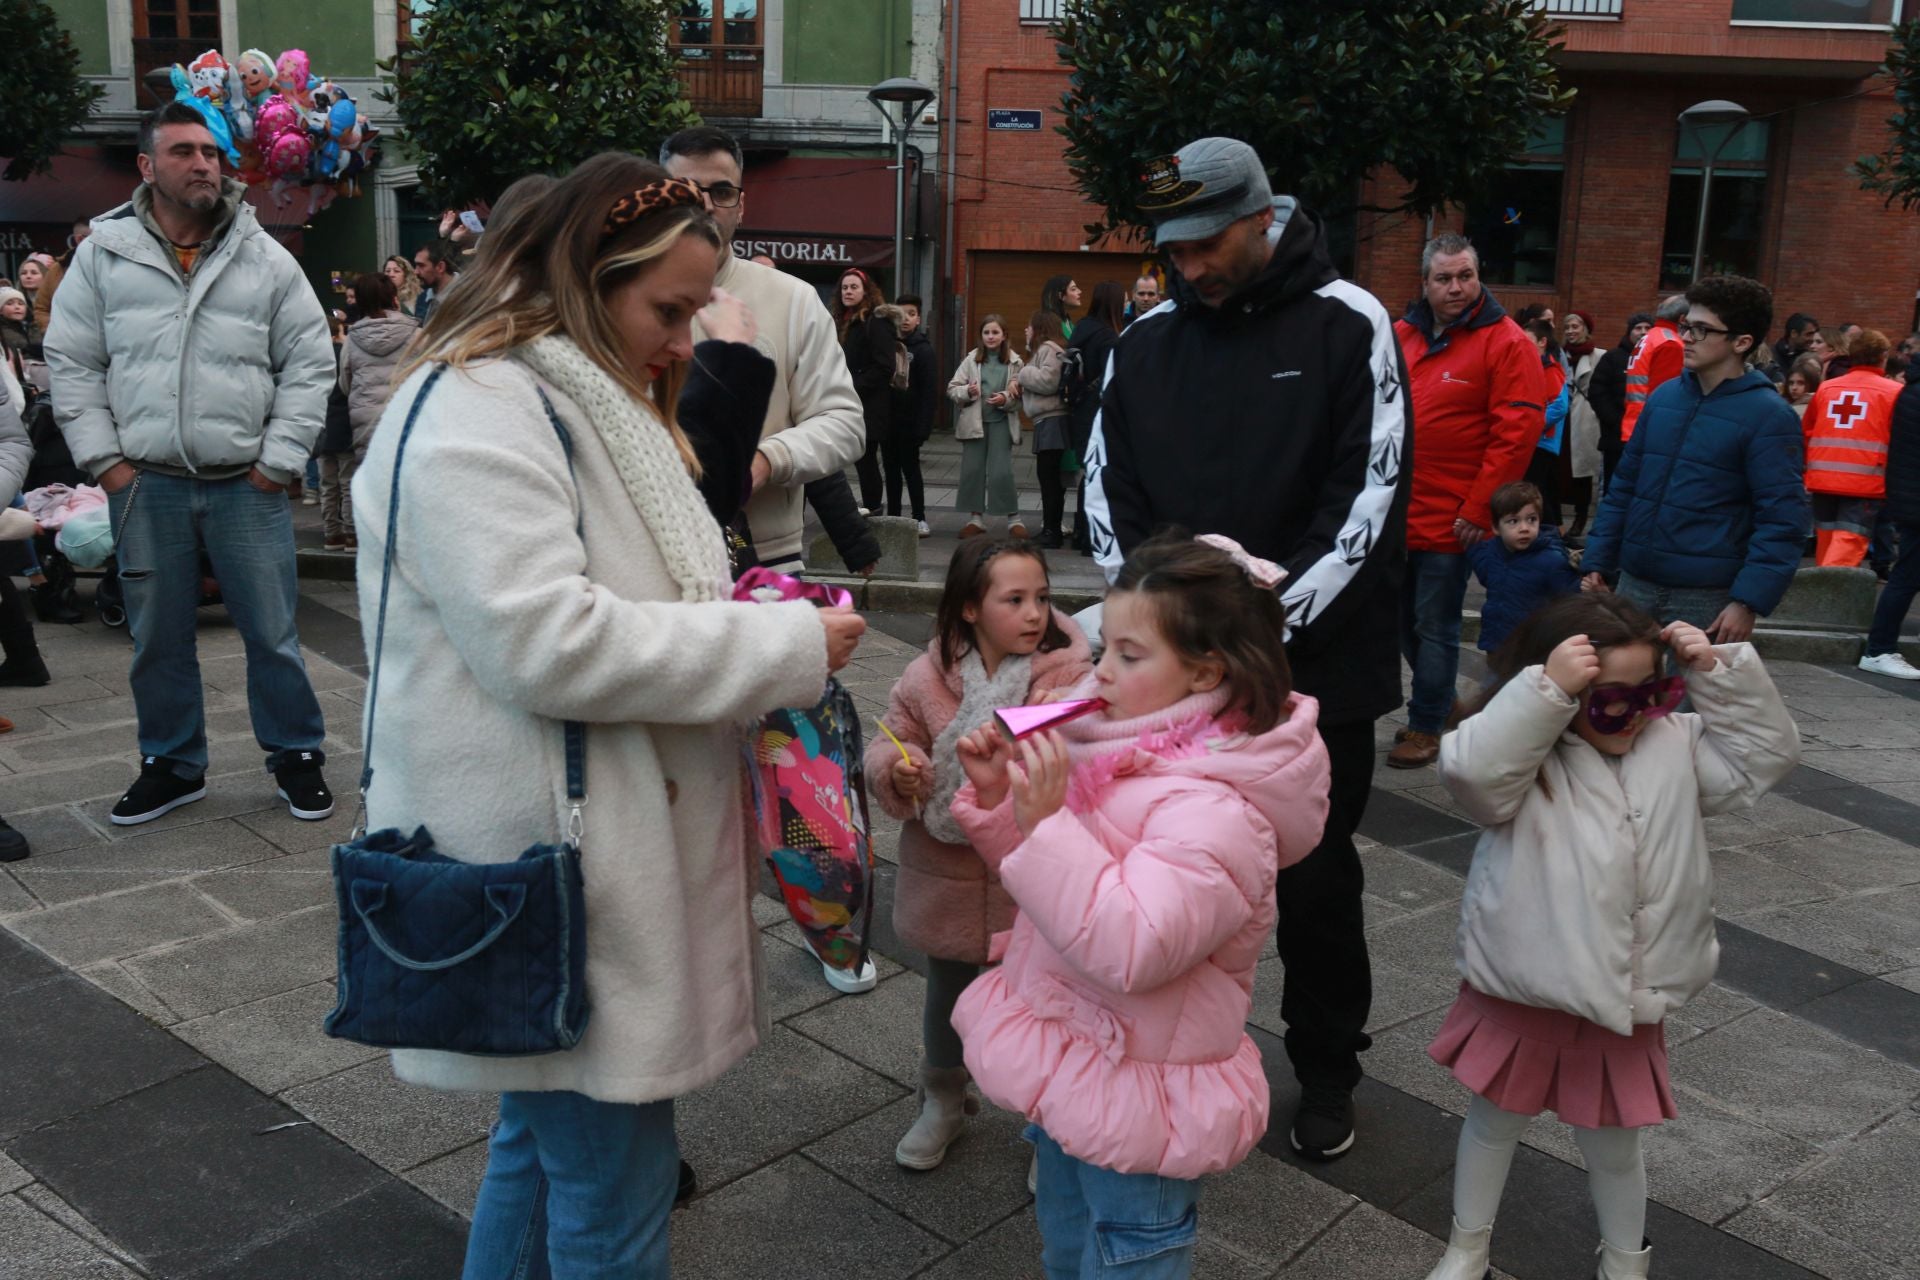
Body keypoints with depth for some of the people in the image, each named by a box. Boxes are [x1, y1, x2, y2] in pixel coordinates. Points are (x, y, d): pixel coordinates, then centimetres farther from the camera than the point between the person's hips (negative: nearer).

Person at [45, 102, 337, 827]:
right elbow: (72, 363, 7)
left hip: (247, 485, -1)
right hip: (145, 484, 1)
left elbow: (309, 363, 3)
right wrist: (103, 460, -1)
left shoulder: (266, 258, 2)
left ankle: (296, 756, 20)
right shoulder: (104, 252, 4)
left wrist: (279, 459, -3)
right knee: (158, 637, 11)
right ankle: (172, 766, 27)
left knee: (272, 631, 4)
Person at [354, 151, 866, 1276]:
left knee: (551, 1133, 23)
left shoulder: (591, 403, 16)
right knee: (614, 1176, 1)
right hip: (551, 859, -10)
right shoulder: (475, 413, -16)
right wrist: (785, 646, -19)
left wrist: (737, 616, 5)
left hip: (612, 839, 10)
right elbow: (551, 645, -25)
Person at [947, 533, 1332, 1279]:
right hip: (1071, 1070, 9)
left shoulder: (1214, 812, -28)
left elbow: (1130, 948, -36)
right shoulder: (1133, 756, -1)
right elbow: (1048, 868, 12)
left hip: (1131, 1099, -9)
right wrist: (997, 797, -6)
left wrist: (1046, 821, -36)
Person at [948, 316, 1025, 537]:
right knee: (972, 470, 5)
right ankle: (975, 518, 17)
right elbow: (952, 388, 4)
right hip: (974, 421, 2)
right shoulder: (972, 359, 3)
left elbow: (1021, 393, -1)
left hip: (1001, 422, -2)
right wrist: (967, 392, -15)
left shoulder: (1013, 361, 0)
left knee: (1002, 472, -6)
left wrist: (1005, 399, -18)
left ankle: (1014, 518, 7)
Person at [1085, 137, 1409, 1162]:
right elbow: (1107, 484, 6)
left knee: (1316, 878, 8)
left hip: (1316, 664, -3)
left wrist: (1272, 621, -17)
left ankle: (1327, 1071, 28)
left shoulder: (1349, 327, -6)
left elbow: (1369, 497, -11)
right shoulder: (1147, 340, 6)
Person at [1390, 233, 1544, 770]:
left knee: (1435, 625, 1)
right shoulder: (1401, 336, 7)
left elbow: (1517, 433, -13)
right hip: (1394, 513, 6)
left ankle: (1426, 726, 16)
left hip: (1448, 519, -6)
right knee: (1403, 618, 17)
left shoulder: (1506, 343, -9)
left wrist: (1478, 509, -15)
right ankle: (1440, 699, 36)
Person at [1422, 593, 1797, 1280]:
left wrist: (1721, 673, -9)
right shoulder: (1525, 755, -16)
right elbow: (1471, 769, -35)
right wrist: (1547, 689, -38)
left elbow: (1764, 755, 3)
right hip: (1522, 997, -3)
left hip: (1624, 1005, 3)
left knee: (1613, 1146, 21)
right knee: (1495, 1121, 19)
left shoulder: (1675, 745, 0)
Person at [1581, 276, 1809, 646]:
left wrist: (1748, 601, -20)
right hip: (1635, 583, 6)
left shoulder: (1768, 416, -9)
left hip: (1707, 598, -5)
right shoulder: (1663, 395, 9)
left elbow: (1782, 520, -13)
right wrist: (1597, 560, 8)